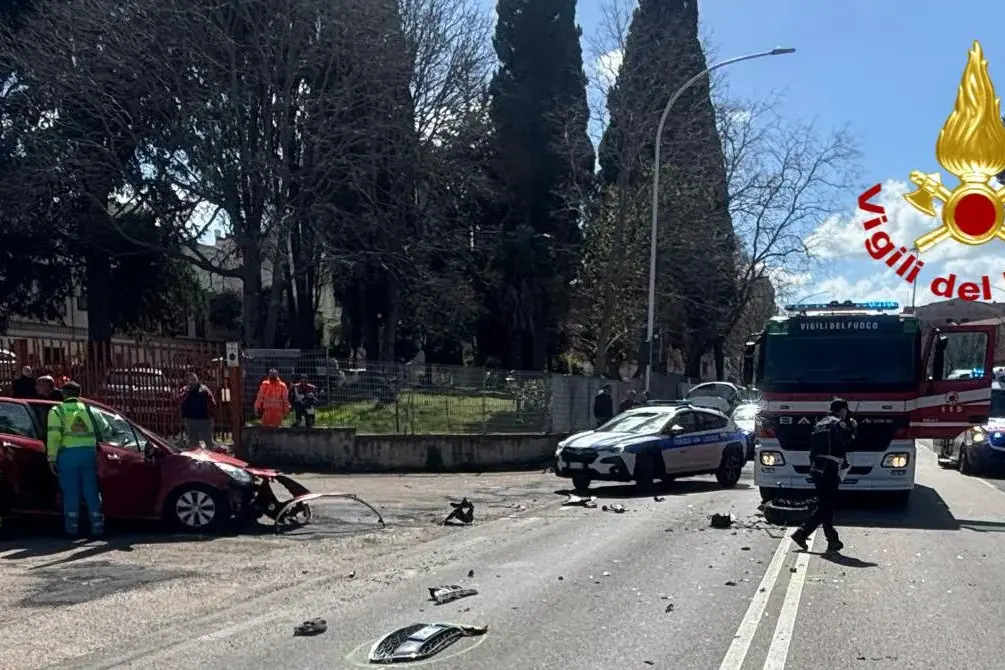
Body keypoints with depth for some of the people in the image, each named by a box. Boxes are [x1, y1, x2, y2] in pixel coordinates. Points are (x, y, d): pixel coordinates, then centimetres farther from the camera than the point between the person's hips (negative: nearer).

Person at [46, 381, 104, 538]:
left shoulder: (57, 411, 3)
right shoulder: (88, 409, 14)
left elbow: (54, 435, -8)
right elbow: (104, 428, 16)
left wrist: (52, 458, -7)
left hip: (68, 453, -3)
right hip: (89, 452, 3)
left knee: (71, 492, 3)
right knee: (91, 491, 8)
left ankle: (73, 527, 3)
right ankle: (97, 526, 9)